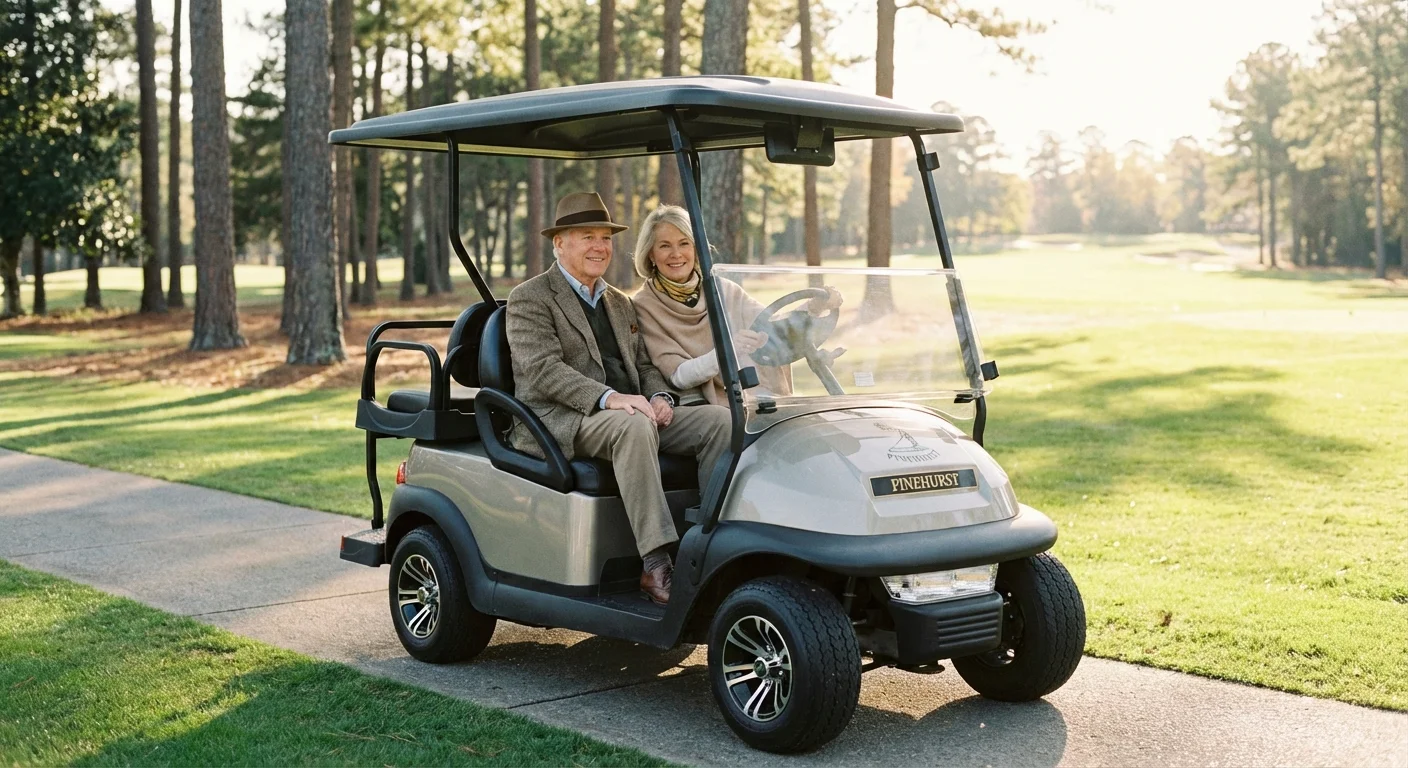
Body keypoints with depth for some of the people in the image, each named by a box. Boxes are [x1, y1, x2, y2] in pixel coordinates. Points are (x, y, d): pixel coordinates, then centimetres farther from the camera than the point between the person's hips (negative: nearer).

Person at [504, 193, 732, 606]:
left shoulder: (620, 303, 25)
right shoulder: (529, 299, 0)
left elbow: (643, 363, 22)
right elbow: (543, 370, -13)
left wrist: (660, 396, -3)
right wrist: (608, 398, -27)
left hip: (630, 414, 7)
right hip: (560, 423, -7)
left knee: (720, 419, -14)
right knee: (634, 427, -38)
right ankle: (656, 567, -41)